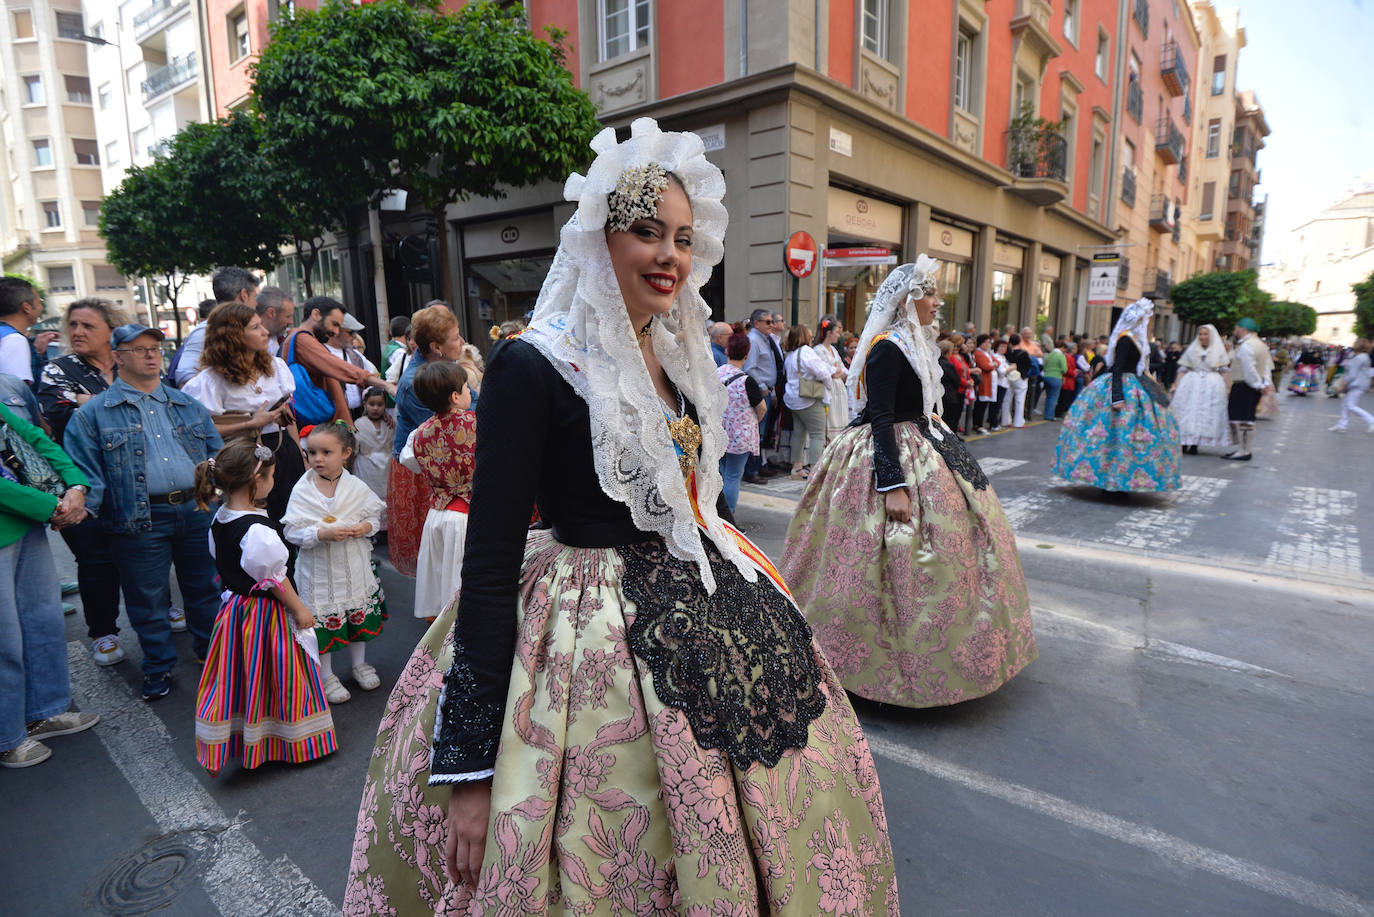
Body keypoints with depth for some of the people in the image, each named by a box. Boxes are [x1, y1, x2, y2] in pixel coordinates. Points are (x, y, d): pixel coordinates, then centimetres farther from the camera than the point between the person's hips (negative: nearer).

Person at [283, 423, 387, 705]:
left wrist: (366, 527, -17)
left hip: (354, 568, 2)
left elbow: (375, 515, 5)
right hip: (319, 571, -2)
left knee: (360, 615, 15)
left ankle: (359, 663, 37)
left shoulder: (356, 487, -4)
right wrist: (322, 534, -26)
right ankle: (326, 675, 27)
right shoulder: (302, 490, -10)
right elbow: (292, 532, -11)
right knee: (323, 622, 7)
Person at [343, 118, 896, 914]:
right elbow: (488, 563, -17)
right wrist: (470, 765, -17)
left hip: (715, 615, 7)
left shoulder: (685, 356, 6)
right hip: (596, 647, -7)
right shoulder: (535, 367, -15)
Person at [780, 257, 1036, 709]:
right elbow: (879, 420, -24)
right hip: (893, 459, -11)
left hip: (923, 450, 11)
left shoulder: (913, 344, 12)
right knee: (897, 557, -4)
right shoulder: (888, 348, -18)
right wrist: (893, 485, -29)